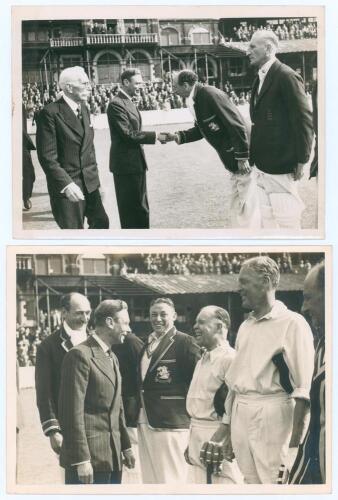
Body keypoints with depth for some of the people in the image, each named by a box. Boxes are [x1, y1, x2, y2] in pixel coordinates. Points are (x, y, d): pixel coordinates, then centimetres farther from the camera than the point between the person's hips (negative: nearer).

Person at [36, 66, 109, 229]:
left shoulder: (84, 110, 11)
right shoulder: (50, 113, -14)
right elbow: (47, 156, -19)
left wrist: (95, 177, 14)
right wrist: (66, 184, -27)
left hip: (90, 183, 7)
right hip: (67, 186, -7)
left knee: (101, 222, 10)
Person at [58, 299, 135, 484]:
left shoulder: (112, 358, 17)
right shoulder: (80, 355, -12)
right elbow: (72, 411, -16)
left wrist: (126, 447, 19)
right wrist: (81, 459, -19)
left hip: (113, 457, 8)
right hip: (89, 457, -8)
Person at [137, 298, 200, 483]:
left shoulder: (184, 342, -8)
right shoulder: (147, 343, 15)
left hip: (170, 422, -7)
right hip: (145, 422, 7)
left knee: (169, 480, -4)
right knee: (149, 479, 13)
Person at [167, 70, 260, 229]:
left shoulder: (210, 94, -22)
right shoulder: (194, 101, 7)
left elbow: (236, 125, -23)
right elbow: (201, 129, 19)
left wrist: (242, 158, -23)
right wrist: (178, 136, 5)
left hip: (244, 161, -10)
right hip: (232, 162, 10)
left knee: (246, 208, -3)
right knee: (236, 209, 19)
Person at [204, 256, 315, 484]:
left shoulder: (292, 323, -8)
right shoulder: (246, 326, 15)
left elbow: (304, 388, -13)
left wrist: (295, 442, -18)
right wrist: (227, 426, 18)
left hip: (272, 416, -7)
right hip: (241, 415, 7)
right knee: (250, 481, 11)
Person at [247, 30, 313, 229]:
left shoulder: (287, 76, -14)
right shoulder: (261, 79, 13)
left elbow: (304, 120, -15)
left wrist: (301, 160, -14)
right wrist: (254, 155, 12)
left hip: (281, 165, -9)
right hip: (263, 164, 9)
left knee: (287, 220, -1)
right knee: (267, 219, 14)